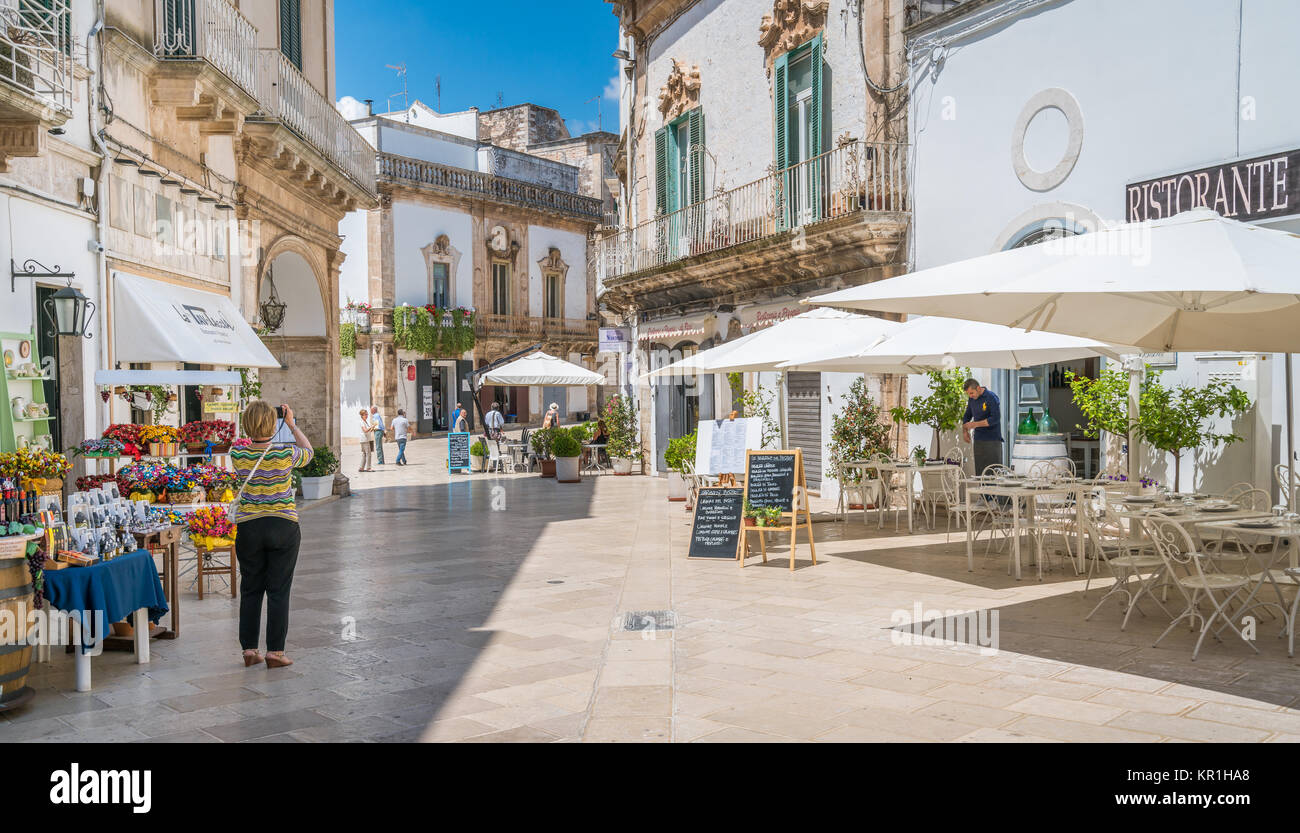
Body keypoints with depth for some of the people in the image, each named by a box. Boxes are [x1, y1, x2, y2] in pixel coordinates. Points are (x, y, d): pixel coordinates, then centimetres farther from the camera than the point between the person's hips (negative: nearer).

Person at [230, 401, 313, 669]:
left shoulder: (238, 456, -8)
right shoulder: (286, 455, -14)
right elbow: (309, 451, 9)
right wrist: (292, 424, 13)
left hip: (249, 528, 2)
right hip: (283, 527, -2)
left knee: (250, 590, 13)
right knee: (278, 591, 5)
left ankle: (249, 649, 18)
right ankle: (275, 651, 7)